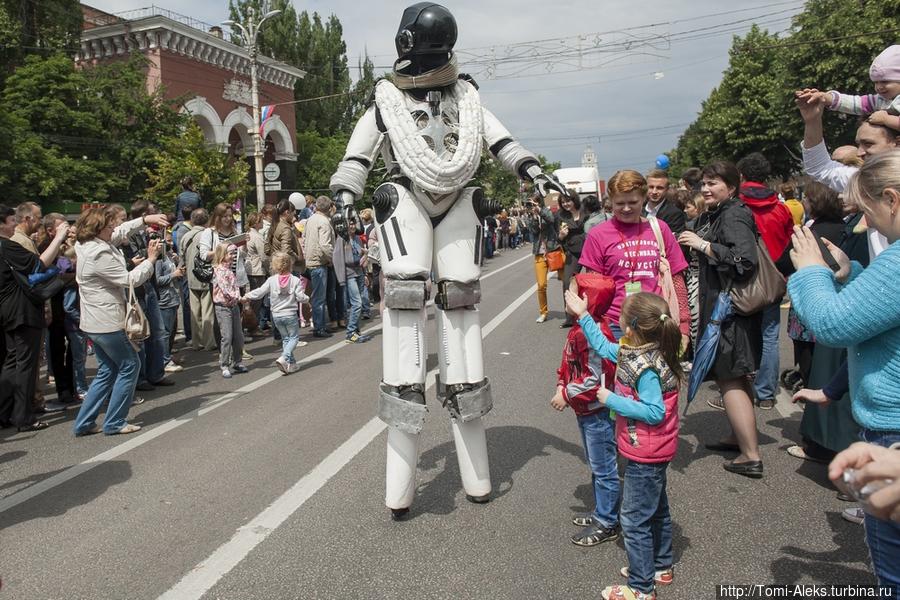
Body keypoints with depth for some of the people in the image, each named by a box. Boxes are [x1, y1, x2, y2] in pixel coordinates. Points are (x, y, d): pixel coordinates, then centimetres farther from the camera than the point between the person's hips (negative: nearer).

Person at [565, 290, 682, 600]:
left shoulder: (644, 367, -29)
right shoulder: (634, 351, -2)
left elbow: (656, 412, -29)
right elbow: (604, 347, 13)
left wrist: (612, 400, -25)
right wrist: (583, 315, 13)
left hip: (644, 457, -10)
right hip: (654, 453, 10)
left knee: (635, 519, 3)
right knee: (656, 510, 24)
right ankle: (662, 567, 42)